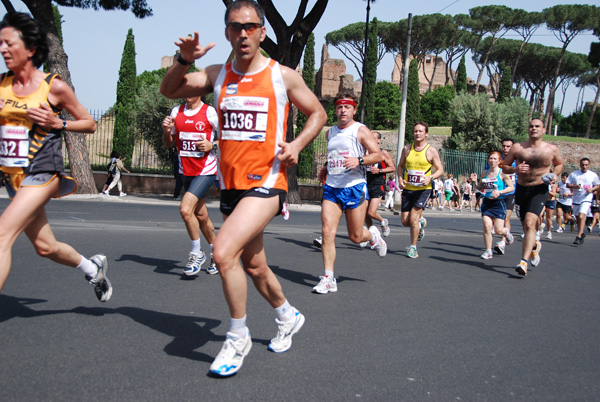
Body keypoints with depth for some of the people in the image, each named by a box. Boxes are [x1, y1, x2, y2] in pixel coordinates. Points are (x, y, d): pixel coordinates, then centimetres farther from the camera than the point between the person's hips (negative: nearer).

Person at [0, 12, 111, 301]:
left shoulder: (54, 87, -5)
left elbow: (90, 124, 3)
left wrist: (57, 123, -13)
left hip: (42, 172, -6)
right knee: (45, 247, 14)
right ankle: (93, 268, 40)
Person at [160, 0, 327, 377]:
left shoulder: (283, 76, -2)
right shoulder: (218, 75, 7)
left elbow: (318, 113, 8)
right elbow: (169, 90, 1)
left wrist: (297, 144, -9)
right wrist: (184, 60, -17)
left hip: (266, 181, -5)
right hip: (231, 183, 6)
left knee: (224, 251, -22)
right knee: (254, 266, 17)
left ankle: (238, 337, -2)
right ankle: (288, 316, 43)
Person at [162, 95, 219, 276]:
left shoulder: (210, 113, -7)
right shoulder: (176, 112, 9)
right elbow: (169, 143, 15)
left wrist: (212, 146, -17)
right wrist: (166, 131, -5)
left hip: (206, 171, -6)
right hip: (186, 172, 6)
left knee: (185, 209, -21)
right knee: (201, 216, 12)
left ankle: (197, 253, -3)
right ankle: (215, 253, 30)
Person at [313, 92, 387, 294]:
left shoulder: (361, 130, -2)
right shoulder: (330, 132, 15)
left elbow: (378, 155, -8)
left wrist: (359, 160, -24)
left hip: (355, 187, -4)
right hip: (331, 188, 4)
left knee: (356, 237, 3)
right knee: (327, 232, -10)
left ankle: (373, 235, 39)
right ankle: (328, 279, -5)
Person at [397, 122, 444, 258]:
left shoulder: (432, 151, -5)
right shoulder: (407, 148, 5)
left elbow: (440, 170, -1)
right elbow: (400, 166, 15)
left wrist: (430, 177, -20)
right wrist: (400, 178, -3)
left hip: (423, 189, -4)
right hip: (407, 189, 4)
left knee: (413, 218, -12)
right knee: (405, 221, 4)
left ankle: (413, 248, 6)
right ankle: (421, 222, 39)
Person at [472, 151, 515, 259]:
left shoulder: (502, 173, -7)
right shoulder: (484, 173, 7)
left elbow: (512, 187, -7)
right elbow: (481, 187, 18)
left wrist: (500, 192, -20)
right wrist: (475, 181, -1)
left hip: (498, 203, -3)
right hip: (486, 202, 4)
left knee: (498, 230, -3)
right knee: (487, 227, -8)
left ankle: (507, 233, 34)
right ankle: (488, 251, 3)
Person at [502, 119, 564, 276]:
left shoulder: (552, 149, 1)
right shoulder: (517, 148, 1)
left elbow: (559, 164, 19)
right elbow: (504, 167, 6)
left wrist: (555, 174, -3)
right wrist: (515, 169, -15)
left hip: (539, 190, -3)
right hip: (521, 189, 3)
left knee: (529, 223, -21)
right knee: (526, 226, 15)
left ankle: (523, 262, -21)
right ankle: (534, 246, 48)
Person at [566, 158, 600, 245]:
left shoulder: (593, 175, 1)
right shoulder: (573, 174, 4)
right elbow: (568, 184, 5)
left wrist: (592, 189, -10)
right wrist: (574, 186, -15)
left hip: (586, 199, -3)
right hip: (576, 199, 4)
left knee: (581, 216, -20)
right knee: (577, 218, 14)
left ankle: (579, 237, -20)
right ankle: (581, 234, 36)